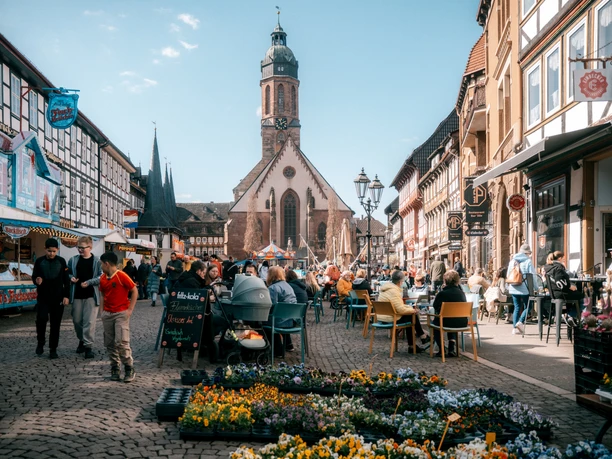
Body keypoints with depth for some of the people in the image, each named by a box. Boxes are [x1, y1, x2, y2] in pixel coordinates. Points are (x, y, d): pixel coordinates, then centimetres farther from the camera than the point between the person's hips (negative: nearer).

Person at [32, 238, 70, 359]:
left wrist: (66, 296, -3)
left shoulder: (61, 261, 1)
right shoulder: (39, 261, 1)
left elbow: (66, 280, 3)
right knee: (41, 319, -15)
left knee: (55, 323, 2)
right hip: (43, 297, 0)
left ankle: (53, 349, 11)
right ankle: (40, 343, 10)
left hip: (58, 298, 0)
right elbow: (34, 276, 6)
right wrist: (36, 280, -18)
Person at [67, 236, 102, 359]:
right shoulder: (73, 260, 7)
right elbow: (68, 274, 17)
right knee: (77, 320, 13)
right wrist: (71, 278, -4)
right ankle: (82, 340, 35)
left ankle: (88, 346, 0)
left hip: (91, 295, -4)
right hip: (77, 295, 4)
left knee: (89, 321, -6)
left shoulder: (97, 261, -4)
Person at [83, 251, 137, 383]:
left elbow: (134, 291, -8)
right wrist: (102, 311, 10)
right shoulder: (102, 278, 8)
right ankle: (115, 369, 16)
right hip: (107, 314, 6)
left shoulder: (121, 276, -12)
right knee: (110, 343, 6)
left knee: (121, 342, -13)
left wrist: (130, 309, -10)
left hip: (121, 313, -6)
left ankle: (129, 369, 0)